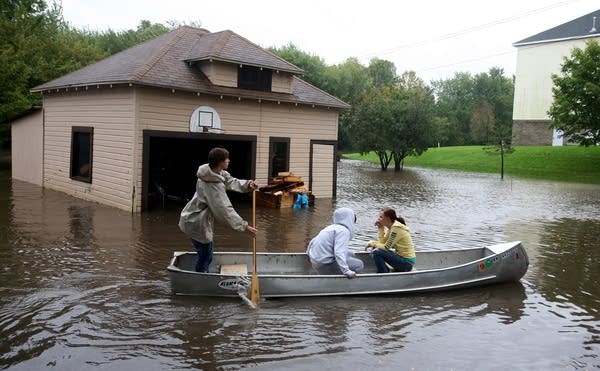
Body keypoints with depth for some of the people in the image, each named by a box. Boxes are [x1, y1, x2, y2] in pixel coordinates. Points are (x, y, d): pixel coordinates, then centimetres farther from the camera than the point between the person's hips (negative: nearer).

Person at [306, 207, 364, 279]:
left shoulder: (331, 227, 16)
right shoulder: (344, 230, -12)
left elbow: (313, 241, 24)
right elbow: (339, 252, -27)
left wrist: (309, 254, 41)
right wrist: (347, 271, -33)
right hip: (325, 265, -10)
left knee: (350, 255, 22)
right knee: (359, 265, -6)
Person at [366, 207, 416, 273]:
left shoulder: (396, 228, -20)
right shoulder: (391, 227, 7)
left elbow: (386, 247, -18)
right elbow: (382, 242, 4)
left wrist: (372, 243, -5)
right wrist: (380, 228, -2)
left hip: (407, 262, -10)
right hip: (401, 256, 10)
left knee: (376, 252, -20)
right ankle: (385, 270, 17)